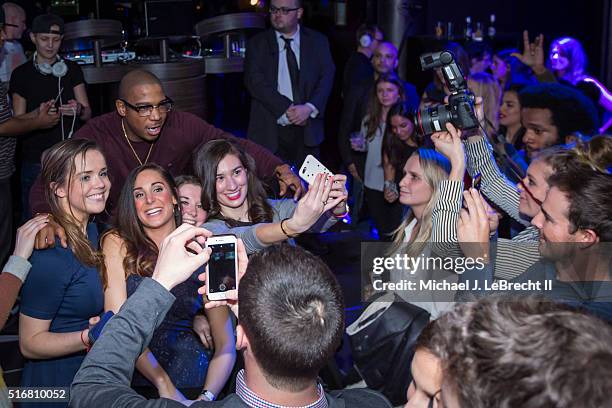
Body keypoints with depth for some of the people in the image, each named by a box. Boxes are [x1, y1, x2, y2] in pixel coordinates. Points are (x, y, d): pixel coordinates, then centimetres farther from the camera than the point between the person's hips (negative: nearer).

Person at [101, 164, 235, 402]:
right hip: (135, 382, 0)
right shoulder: (117, 244, 4)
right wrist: (165, 386, -14)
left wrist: (207, 396, -12)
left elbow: (226, 346, 4)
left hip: (194, 384, 0)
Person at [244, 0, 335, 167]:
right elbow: (254, 81, -5)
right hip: (271, 129, -1)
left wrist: (309, 108, -16)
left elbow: (327, 77, 1)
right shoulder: (257, 44, 6)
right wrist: (286, 109, -15)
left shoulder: (318, 42, 10)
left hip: (307, 128, 1)